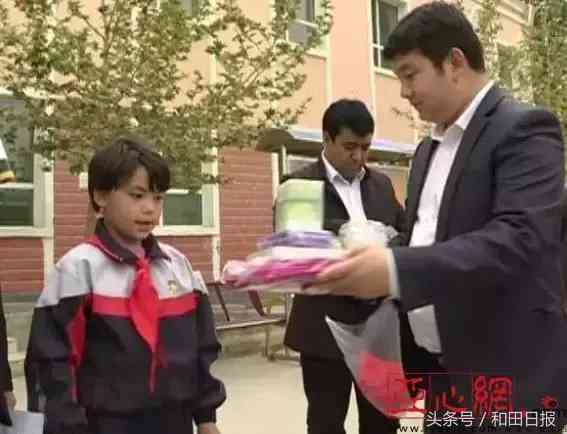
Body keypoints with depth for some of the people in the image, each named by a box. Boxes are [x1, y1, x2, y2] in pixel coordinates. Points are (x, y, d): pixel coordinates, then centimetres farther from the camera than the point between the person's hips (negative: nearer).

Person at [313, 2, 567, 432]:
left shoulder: (524, 128, -11)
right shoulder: (429, 149, 14)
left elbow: (518, 239, -25)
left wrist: (396, 270, -34)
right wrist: (371, 259, -1)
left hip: (507, 375, -7)